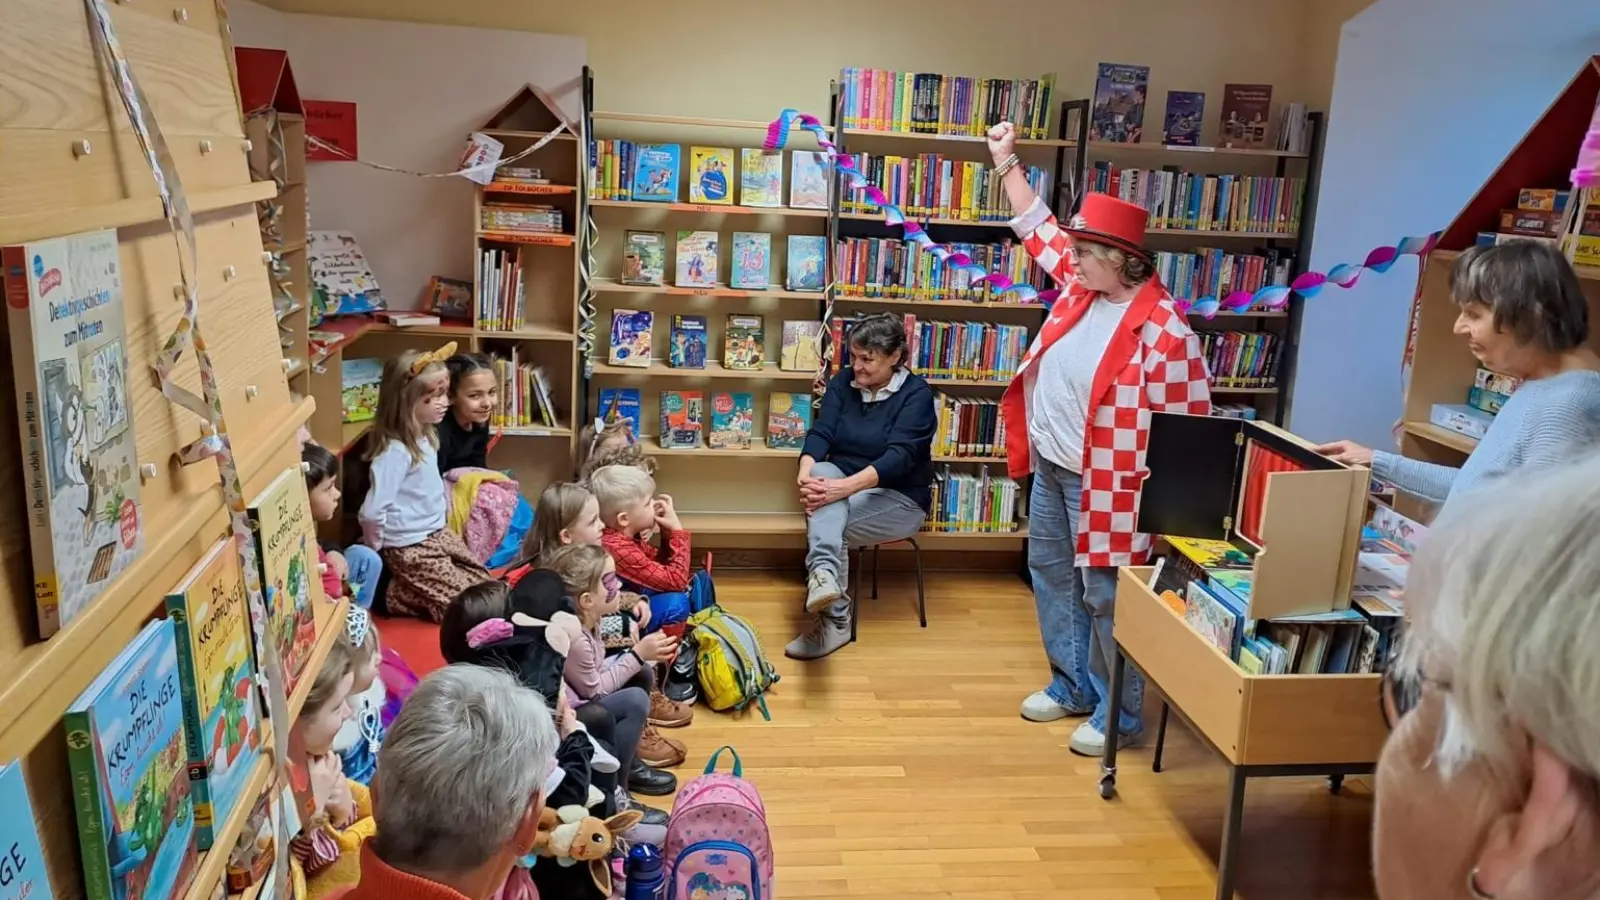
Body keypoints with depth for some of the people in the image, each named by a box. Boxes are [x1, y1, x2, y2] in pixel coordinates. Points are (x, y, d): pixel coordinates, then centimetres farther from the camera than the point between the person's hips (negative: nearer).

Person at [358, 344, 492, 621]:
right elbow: (372, 512, -27)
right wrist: (376, 552, -12)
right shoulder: (395, 451, -26)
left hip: (437, 533, 8)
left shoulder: (424, 435, 1)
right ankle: (401, 596, 6)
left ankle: (413, 590, 14)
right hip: (411, 547, -8)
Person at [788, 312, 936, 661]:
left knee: (824, 524, -30)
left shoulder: (917, 394, -12)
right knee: (823, 471, -33)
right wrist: (806, 472, -33)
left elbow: (899, 455, -26)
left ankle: (833, 620, -22)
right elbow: (820, 432, -10)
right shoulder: (843, 382, 3)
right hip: (841, 483, 4)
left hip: (898, 497, -4)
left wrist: (846, 487, -42)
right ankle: (823, 575, -55)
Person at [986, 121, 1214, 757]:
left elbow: (1188, 423, -18)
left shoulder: (1162, 329, -21)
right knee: (1050, 574, 18)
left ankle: (1118, 715, 18)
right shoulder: (1080, 285, 1)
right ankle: (1072, 684, 35)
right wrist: (1006, 162, 20)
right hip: (1049, 467, 9)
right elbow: (1038, 228, 17)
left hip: (1102, 482, -9)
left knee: (1105, 596, 1)